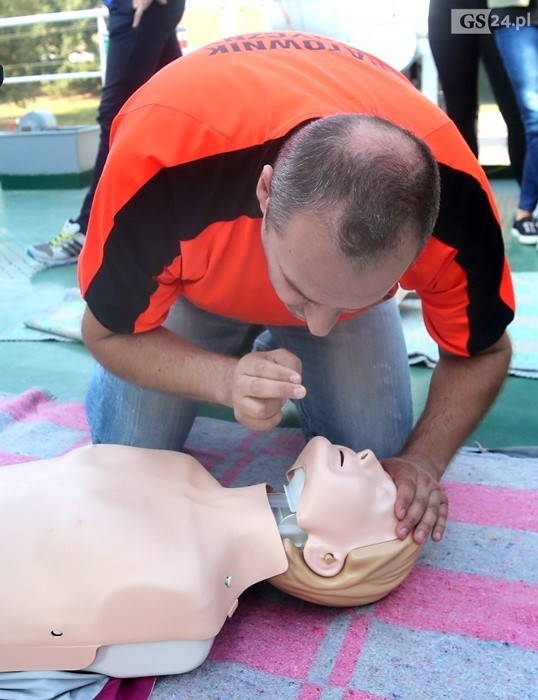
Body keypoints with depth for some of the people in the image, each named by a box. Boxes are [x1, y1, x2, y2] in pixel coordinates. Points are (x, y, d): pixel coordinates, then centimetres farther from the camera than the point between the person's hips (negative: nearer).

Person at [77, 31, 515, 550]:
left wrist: (420, 461, -31)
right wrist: (226, 379, -42)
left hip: (355, 267, 1)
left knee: (375, 458, -10)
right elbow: (109, 333, -25)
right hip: (197, 282, 0)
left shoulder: (455, 197, -36)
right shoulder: (163, 157, -42)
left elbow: (482, 351, -16)